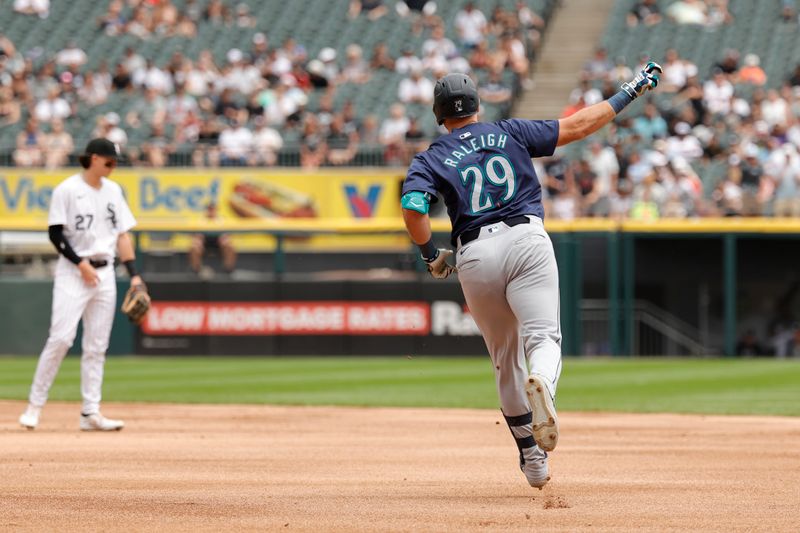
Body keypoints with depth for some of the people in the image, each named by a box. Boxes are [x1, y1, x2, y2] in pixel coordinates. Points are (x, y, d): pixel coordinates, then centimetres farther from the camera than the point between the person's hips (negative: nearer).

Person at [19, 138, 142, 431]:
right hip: (72, 272, -6)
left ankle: (90, 412, 4)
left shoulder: (113, 190, 11)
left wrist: (133, 274, 5)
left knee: (97, 345, 3)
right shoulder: (67, 190, -7)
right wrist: (80, 263, -15)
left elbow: (122, 234, 13)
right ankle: (35, 404, -7)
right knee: (61, 337, -15)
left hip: (104, 273, 6)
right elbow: (56, 233, -8)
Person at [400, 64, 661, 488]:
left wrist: (430, 255, 7)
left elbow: (413, 208, -8)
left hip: (475, 256, 1)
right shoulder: (510, 133, 13)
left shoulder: (430, 159, 10)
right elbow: (577, 126, 15)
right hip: (526, 240, -1)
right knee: (543, 338, -10)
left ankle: (533, 460, 18)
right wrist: (628, 93, 25)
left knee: (506, 359, 14)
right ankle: (541, 384, -48)